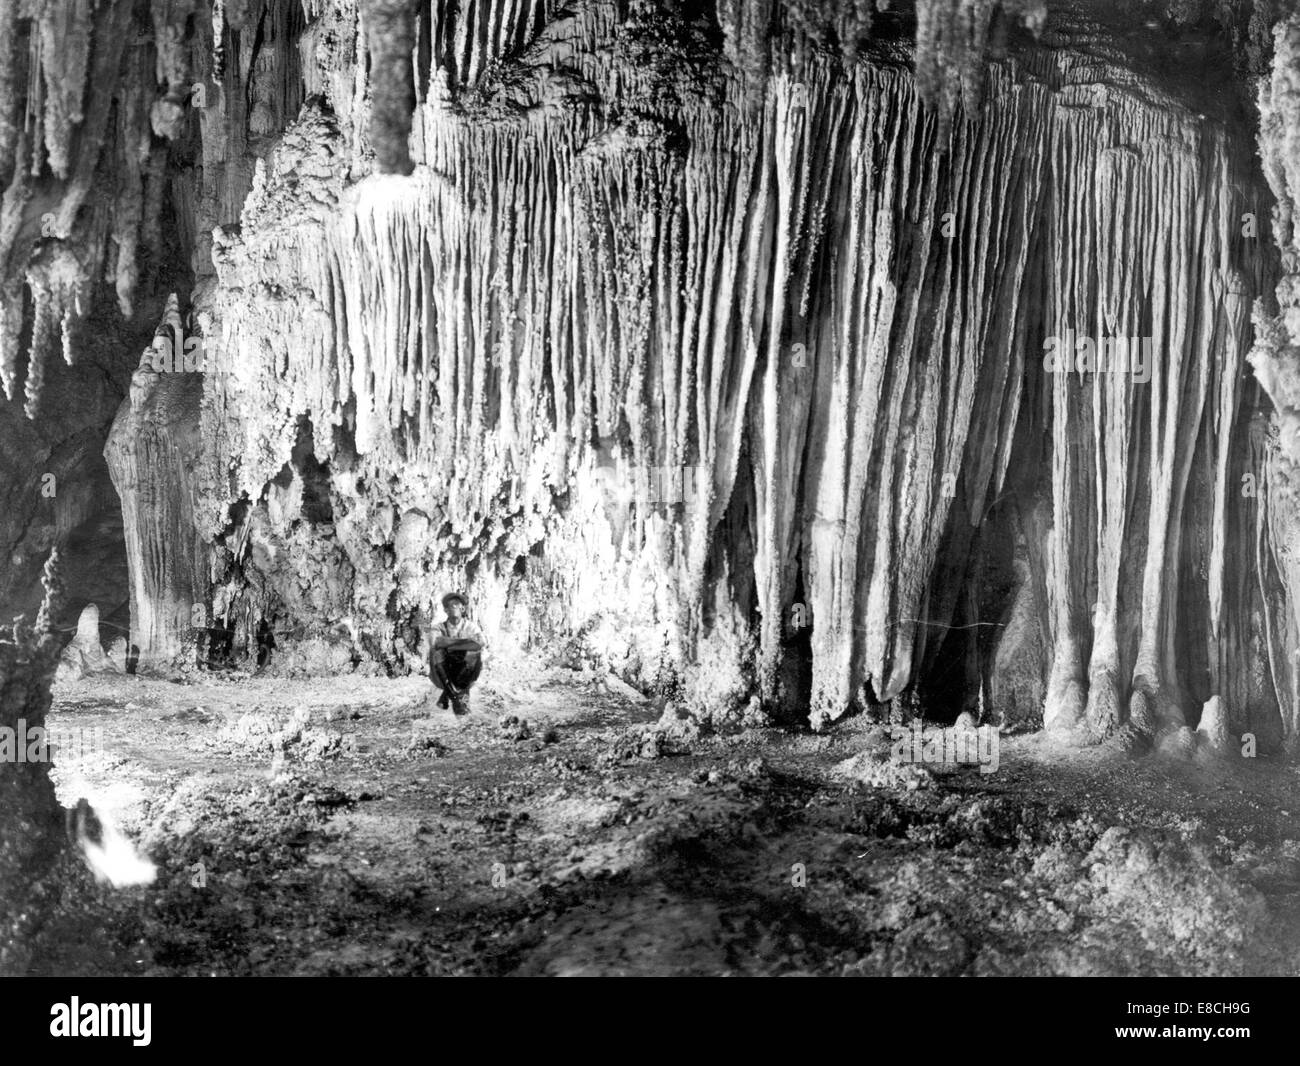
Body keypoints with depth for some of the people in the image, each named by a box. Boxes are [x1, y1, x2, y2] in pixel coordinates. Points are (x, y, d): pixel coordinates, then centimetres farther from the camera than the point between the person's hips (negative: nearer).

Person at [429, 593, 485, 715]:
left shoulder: (471, 627, 2)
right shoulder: (439, 628, 3)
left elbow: (482, 643, -18)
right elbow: (438, 642, -21)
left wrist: (451, 645, -24)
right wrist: (466, 641, -25)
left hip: (465, 677, 0)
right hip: (443, 677, 0)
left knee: (475, 654, -27)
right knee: (435, 652, -26)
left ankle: (448, 694, -13)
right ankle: (454, 696, -22)